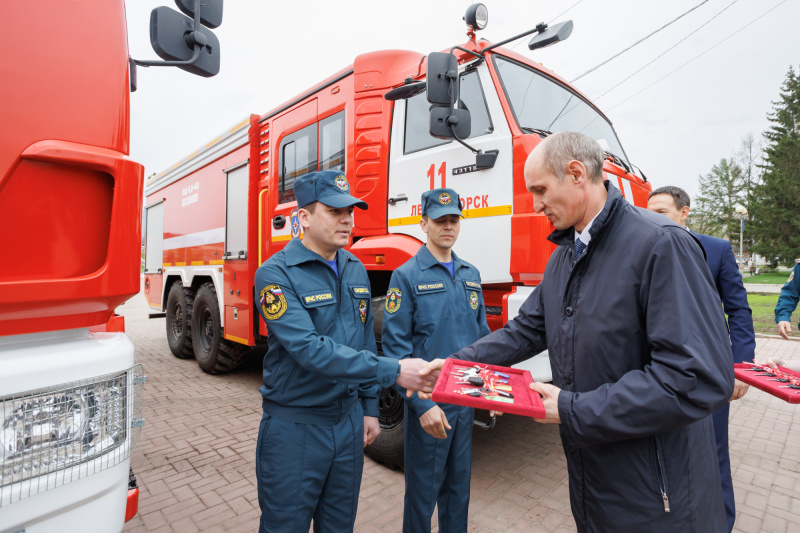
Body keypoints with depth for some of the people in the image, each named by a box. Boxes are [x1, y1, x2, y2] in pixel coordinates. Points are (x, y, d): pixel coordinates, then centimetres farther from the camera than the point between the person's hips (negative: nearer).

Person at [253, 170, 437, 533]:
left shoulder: (356, 270, 3)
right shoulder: (276, 274, -17)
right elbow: (310, 349, -28)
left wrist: (369, 407, 10)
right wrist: (393, 371, -30)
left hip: (348, 420, 6)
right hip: (294, 425, -5)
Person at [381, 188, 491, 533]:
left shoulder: (471, 275, 7)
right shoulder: (407, 276, -10)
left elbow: (482, 335, 13)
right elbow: (396, 346, -14)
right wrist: (422, 404, -18)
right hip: (429, 404, -5)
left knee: (459, 487, 21)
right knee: (423, 491, 12)